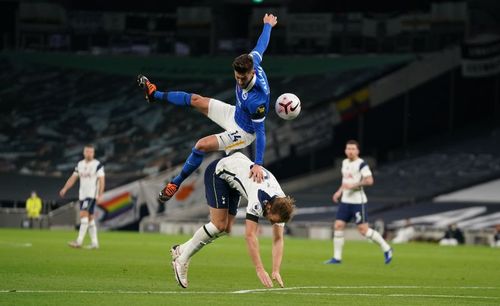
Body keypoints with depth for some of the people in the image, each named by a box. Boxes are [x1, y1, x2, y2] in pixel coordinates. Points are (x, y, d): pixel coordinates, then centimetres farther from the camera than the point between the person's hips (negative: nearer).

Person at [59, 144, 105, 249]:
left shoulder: (97, 165, -6)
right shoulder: (80, 164, 13)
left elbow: (101, 180, -9)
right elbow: (73, 178, 14)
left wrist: (100, 195, -17)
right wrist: (65, 189, 1)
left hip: (92, 195, -7)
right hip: (82, 195, 7)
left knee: (84, 215, -17)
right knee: (90, 218, 8)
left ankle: (79, 241, -22)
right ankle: (94, 242, 13)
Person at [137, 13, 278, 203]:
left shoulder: (256, 100, -42)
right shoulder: (252, 61, -23)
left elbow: (260, 132, -36)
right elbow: (262, 45, -2)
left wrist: (258, 164, -38)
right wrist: (268, 26, 19)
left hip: (243, 132, -8)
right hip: (235, 114, 8)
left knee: (201, 146, -20)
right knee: (194, 100, 16)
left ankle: (177, 183, 2)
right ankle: (155, 95, 42)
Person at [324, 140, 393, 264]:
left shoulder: (361, 164, -11)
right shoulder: (345, 163, 14)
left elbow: (369, 181, -21)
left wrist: (353, 185, -24)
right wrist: (339, 191, 18)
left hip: (358, 201, -8)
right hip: (345, 201, 8)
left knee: (363, 229, -7)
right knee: (338, 226, -1)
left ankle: (386, 249, 8)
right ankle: (337, 257, 4)